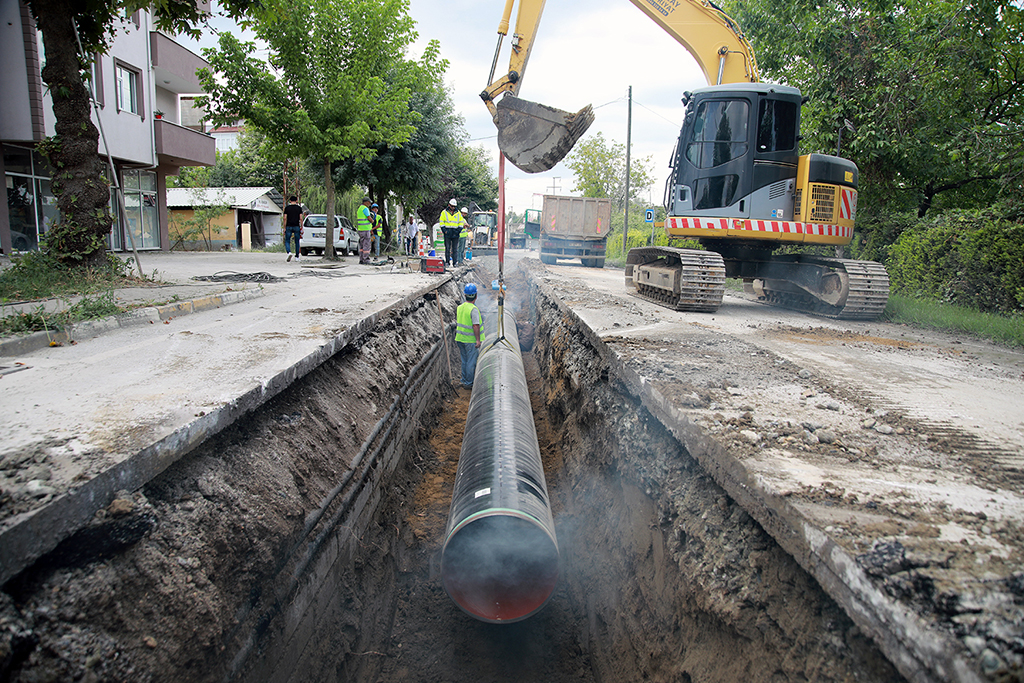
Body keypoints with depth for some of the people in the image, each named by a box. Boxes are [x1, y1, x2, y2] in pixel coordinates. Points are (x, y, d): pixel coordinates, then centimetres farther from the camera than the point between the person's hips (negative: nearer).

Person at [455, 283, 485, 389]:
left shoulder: (459, 307, 4)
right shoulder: (474, 309, -19)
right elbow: (475, 326, -24)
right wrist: (478, 340, -20)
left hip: (460, 339, 7)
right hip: (471, 340, -7)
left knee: (464, 361, 18)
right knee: (471, 362, 3)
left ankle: (464, 381, 26)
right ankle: (468, 383, 9)